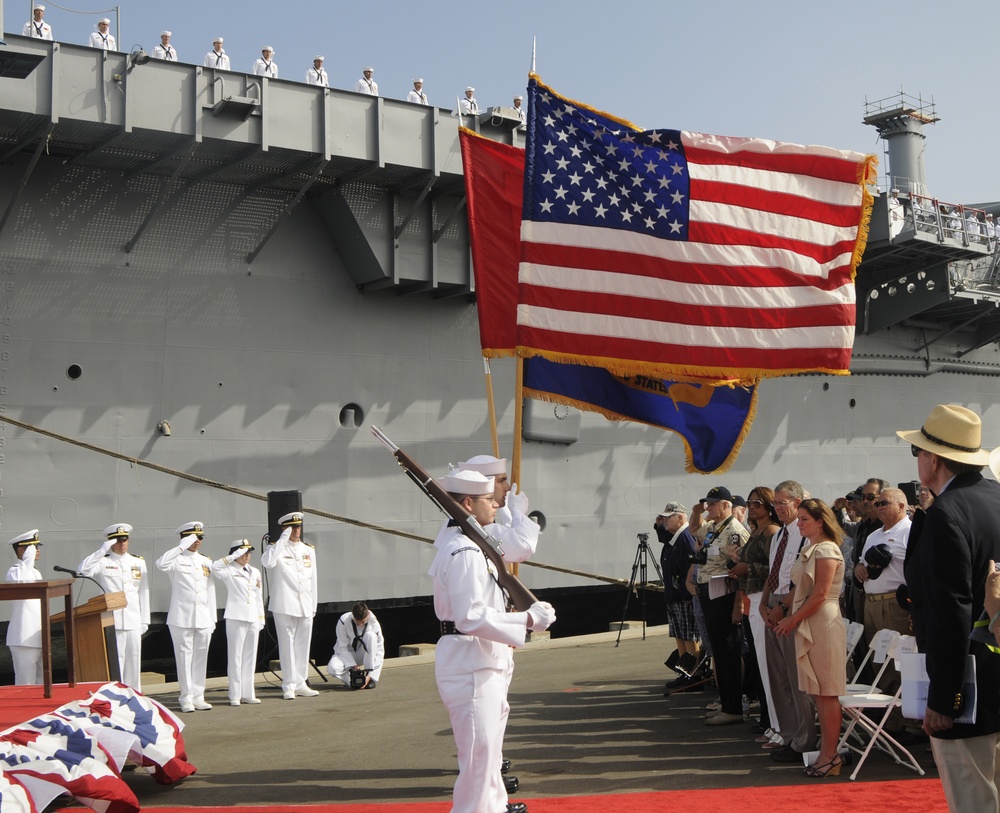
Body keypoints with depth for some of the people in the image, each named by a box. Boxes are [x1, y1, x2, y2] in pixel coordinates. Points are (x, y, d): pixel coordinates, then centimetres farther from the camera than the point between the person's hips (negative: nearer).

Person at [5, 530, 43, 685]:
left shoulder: (35, 573, 19)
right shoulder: (14, 571, -8)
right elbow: (16, 582, -36)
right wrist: (28, 560, -29)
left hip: (39, 637, 9)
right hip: (24, 638, -9)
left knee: (42, 683, 11)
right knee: (26, 685, -9)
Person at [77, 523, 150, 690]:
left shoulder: (139, 562, 14)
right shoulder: (103, 561, 1)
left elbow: (144, 593, 14)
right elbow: (83, 569, -19)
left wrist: (144, 621, 11)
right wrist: (103, 550, -17)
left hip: (133, 622, 4)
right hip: (112, 622, -4)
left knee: (134, 664, 9)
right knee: (114, 665, -5)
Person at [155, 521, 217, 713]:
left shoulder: (206, 562, 16)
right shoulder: (177, 560, -1)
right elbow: (161, 563, -26)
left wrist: (213, 618, 13)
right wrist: (182, 547, -21)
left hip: (203, 619, 5)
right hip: (181, 618, -5)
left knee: (200, 658, 7)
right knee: (184, 657, -2)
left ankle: (198, 697, 13)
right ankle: (186, 699, 4)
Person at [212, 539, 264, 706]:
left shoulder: (255, 572, 17)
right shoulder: (229, 571, -1)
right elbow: (214, 567, -24)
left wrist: (260, 620, 14)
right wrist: (233, 557, -17)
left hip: (253, 619, 6)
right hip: (236, 618, -6)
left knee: (250, 657, 7)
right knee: (236, 656, -4)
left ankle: (248, 693, 14)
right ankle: (235, 695, 0)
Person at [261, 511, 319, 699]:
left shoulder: (309, 550, 14)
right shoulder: (277, 548, -1)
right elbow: (267, 562, -24)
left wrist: (314, 604, 13)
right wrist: (283, 540, -20)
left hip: (305, 606, 5)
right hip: (285, 606, -5)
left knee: (303, 644, 8)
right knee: (287, 645, -2)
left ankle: (301, 684, 16)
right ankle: (289, 685, 3)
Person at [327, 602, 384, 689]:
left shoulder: (374, 623, -22)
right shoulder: (343, 622, -24)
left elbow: (379, 650, -19)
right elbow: (342, 648, -19)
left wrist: (370, 675, -27)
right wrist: (353, 666, -31)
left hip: (365, 654, 1)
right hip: (346, 653, -1)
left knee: (370, 636, -33)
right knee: (332, 668, -35)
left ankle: (372, 679, -24)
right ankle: (353, 681, -4)